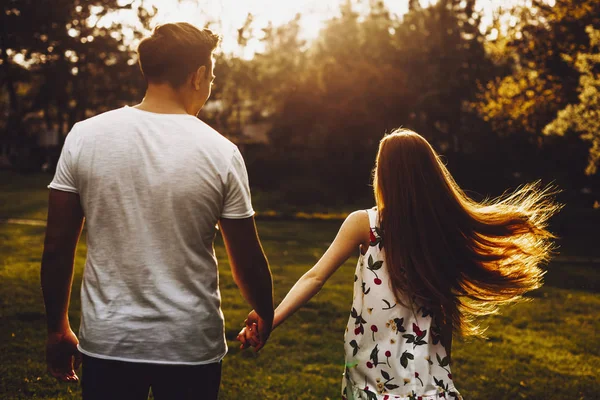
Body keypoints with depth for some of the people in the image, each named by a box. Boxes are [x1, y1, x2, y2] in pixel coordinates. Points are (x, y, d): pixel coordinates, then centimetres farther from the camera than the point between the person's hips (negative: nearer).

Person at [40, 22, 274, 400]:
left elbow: (57, 246, -2)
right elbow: (247, 261, -3)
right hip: (192, 346, -1)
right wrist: (265, 315, 16)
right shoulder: (221, 152, -9)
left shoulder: (85, 136, -6)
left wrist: (58, 327, 11)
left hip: (108, 342, 1)